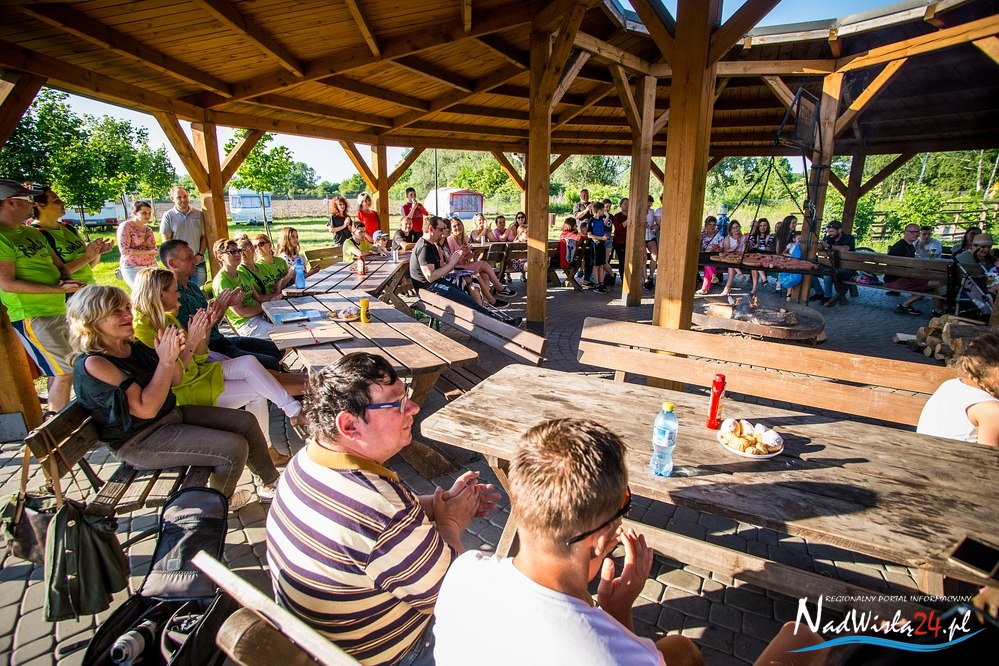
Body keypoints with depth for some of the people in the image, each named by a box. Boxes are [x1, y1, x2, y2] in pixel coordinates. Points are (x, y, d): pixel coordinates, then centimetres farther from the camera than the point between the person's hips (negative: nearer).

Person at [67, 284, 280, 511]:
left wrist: (172, 355, -14)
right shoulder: (93, 364, -21)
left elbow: (174, 380, 6)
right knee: (234, 448, -19)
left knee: (246, 421, 3)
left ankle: (272, 481, 22)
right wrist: (165, 360, -28)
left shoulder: (132, 346, 2)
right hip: (140, 441, -8)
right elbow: (146, 409, -26)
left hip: (171, 413, 8)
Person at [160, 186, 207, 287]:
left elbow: (204, 236, 9)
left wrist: (200, 255, -3)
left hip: (198, 262, 2)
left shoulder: (198, 214, 7)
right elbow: (166, 242, -1)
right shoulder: (168, 216, 0)